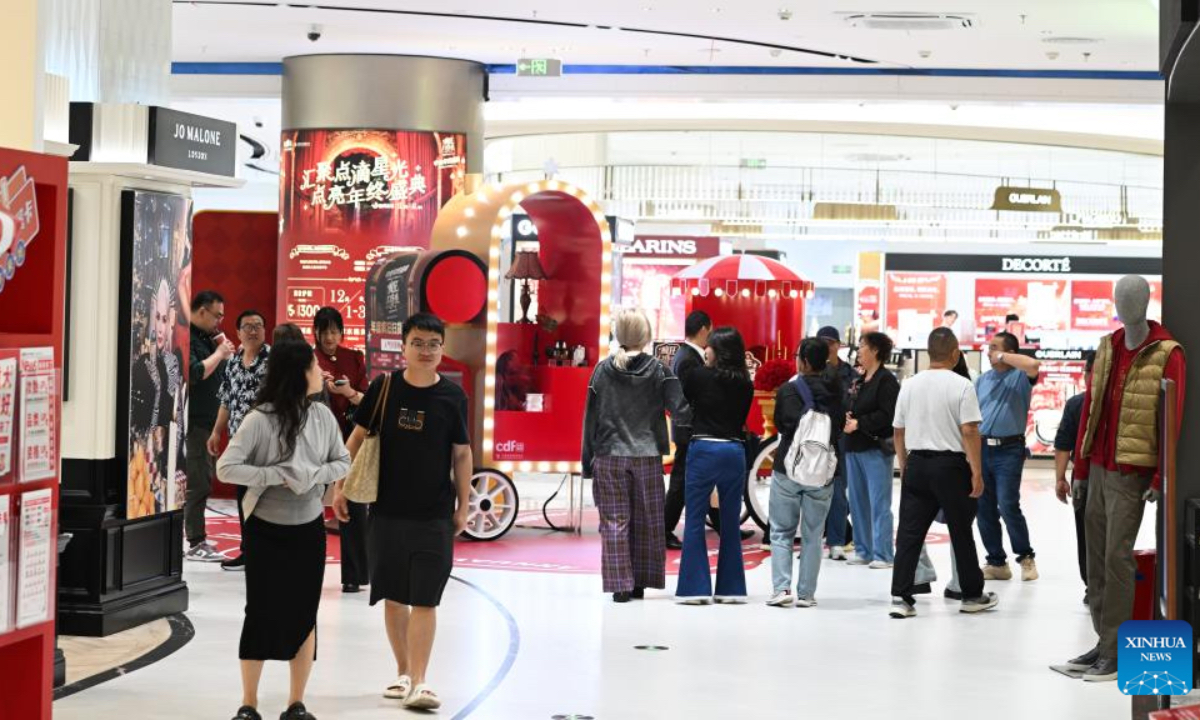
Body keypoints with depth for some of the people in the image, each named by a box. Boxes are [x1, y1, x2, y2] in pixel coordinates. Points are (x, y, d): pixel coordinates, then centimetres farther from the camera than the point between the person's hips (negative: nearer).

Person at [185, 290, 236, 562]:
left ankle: (196, 538, 19)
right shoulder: (187, 338, -13)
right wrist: (219, 353, -13)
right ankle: (195, 543, -7)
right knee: (197, 481, -9)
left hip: (206, 421, 10)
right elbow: (195, 373, -24)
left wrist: (225, 353, 5)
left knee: (201, 480, 13)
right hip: (193, 421, -10)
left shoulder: (205, 337, 17)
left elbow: (217, 373, 22)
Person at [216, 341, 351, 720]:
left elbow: (343, 462, 5)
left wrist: (315, 475, -15)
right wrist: (278, 475, -25)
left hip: (309, 530, 4)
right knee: (261, 613, 1)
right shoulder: (260, 419, -17)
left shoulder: (322, 415, -3)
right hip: (266, 530, -4)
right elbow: (226, 468, -20)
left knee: (304, 615, 8)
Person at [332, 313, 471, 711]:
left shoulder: (452, 397, -3)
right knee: (394, 597, 11)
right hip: (386, 510, 2)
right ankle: (403, 673, 24)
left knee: (424, 600, -5)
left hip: (434, 516, -2)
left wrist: (463, 507, 4)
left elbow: (461, 454, 4)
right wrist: (340, 486, 5)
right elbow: (357, 436, 7)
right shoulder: (384, 387, -2)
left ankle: (418, 683, -3)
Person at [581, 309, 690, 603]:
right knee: (646, 522, 11)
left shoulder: (603, 370, 0)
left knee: (615, 522, 4)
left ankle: (620, 584, -1)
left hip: (609, 458, 0)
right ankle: (641, 583, 15)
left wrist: (588, 462, 8)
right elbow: (680, 410, -13)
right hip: (648, 458, 0)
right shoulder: (658, 371, -3)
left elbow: (591, 419, 2)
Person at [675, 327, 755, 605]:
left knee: (694, 522, 2)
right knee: (731, 523, 10)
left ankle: (696, 588, -1)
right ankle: (731, 588, 13)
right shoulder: (745, 385, 6)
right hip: (735, 452, 4)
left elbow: (681, 404, 9)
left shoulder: (699, 376, -4)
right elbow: (742, 419, 12)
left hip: (703, 449, -4)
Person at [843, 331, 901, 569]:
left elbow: (887, 415, -19)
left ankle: (883, 554, -2)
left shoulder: (886, 380, -10)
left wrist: (859, 423, -17)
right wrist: (846, 417, 1)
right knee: (858, 502, 12)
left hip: (876, 448, -9)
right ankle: (863, 550, 20)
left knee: (879, 504, -6)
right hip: (854, 448, 9)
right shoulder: (859, 381, 17)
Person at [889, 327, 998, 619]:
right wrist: (976, 472, -10)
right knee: (961, 533, 9)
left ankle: (900, 598, -3)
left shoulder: (910, 385, 6)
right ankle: (972, 595, 21)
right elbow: (969, 431, -14)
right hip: (950, 465, -4)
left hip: (916, 464, 4)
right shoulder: (961, 386, -9)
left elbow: (898, 432, 10)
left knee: (909, 533, 3)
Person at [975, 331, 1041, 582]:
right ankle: (996, 562, 17)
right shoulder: (982, 380, 14)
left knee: (1008, 505, -13)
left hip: (1009, 450, -6)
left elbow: (1034, 365, -27)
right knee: (984, 508, 6)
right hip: (982, 447, 6)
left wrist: (1002, 357, -15)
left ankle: (1025, 557, 5)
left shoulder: (1020, 377, -3)